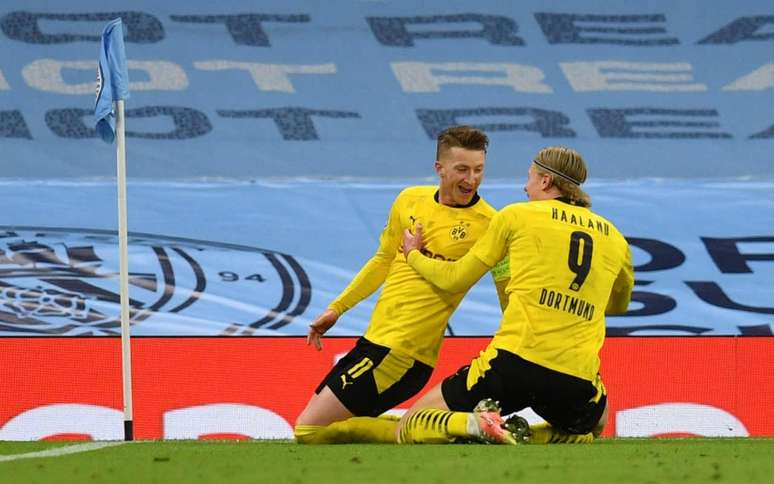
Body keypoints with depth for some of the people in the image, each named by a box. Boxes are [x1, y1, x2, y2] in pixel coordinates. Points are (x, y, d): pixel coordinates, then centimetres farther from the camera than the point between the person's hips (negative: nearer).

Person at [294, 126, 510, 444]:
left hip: (404, 353, -8)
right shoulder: (410, 200, 7)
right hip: (375, 338, 8)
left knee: (310, 430, -13)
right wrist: (337, 308, 24)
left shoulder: (487, 224, -11)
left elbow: (510, 300, -8)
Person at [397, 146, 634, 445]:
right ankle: (528, 439, -2)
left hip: (515, 361, -2)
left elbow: (456, 279, 18)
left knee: (411, 428, 10)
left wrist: (413, 255, 38)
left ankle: (477, 424, -24)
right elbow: (619, 304, 37)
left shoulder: (516, 215, 9)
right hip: (578, 378, 2)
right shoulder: (615, 239, 18)